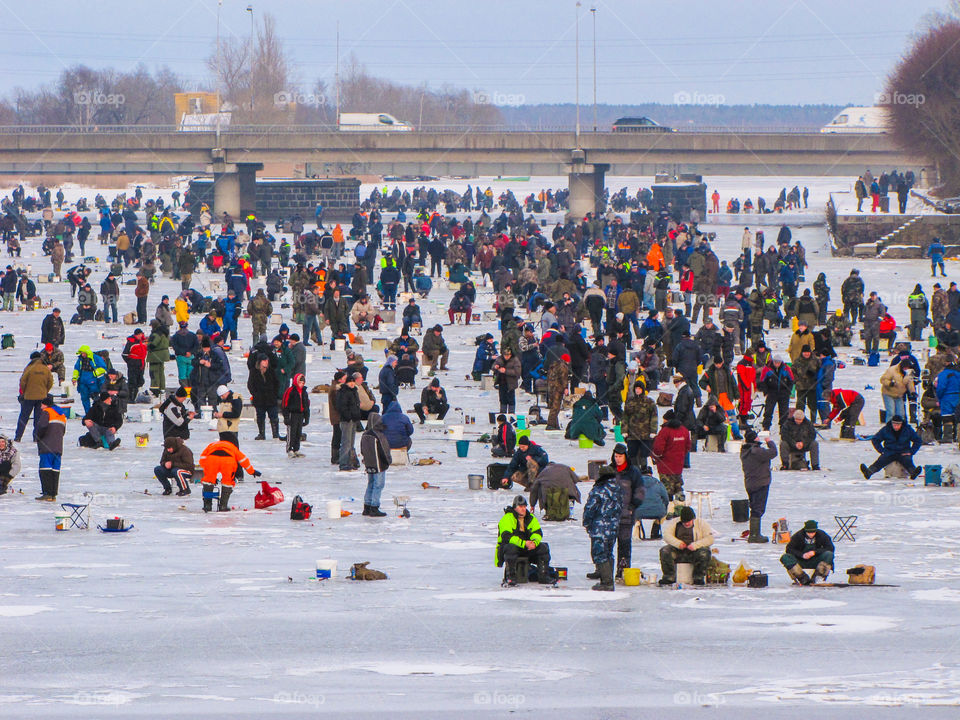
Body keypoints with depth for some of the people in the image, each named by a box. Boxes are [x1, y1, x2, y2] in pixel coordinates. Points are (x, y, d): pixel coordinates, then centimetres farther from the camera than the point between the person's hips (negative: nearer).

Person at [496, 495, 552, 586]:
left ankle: (543, 576, -9)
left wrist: (534, 542, -22)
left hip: (527, 547, 5)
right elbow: (507, 536, -22)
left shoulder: (531, 518, 9)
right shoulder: (507, 518, -10)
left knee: (543, 547, -14)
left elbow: (538, 533, 3)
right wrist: (524, 543, -32)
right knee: (511, 548, -39)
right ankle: (510, 577, -35)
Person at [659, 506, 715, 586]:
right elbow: (666, 535, -3)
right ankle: (669, 577, -19)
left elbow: (710, 539, -7)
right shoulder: (674, 523, 7)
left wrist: (695, 545, -22)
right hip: (678, 553, 2)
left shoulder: (701, 523, 2)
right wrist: (678, 543, -20)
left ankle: (698, 578, -20)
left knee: (704, 552, -34)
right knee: (664, 551, -26)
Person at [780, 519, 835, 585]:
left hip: (816, 561, 0)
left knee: (829, 555, -29)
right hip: (801, 561, 0)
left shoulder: (821, 535, -8)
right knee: (785, 557, -27)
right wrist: (802, 555, -25)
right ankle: (804, 578, -32)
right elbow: (789, 549, -10)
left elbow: (830, 548, -10)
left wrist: (815, 552, -22)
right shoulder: (798, 535, -10)